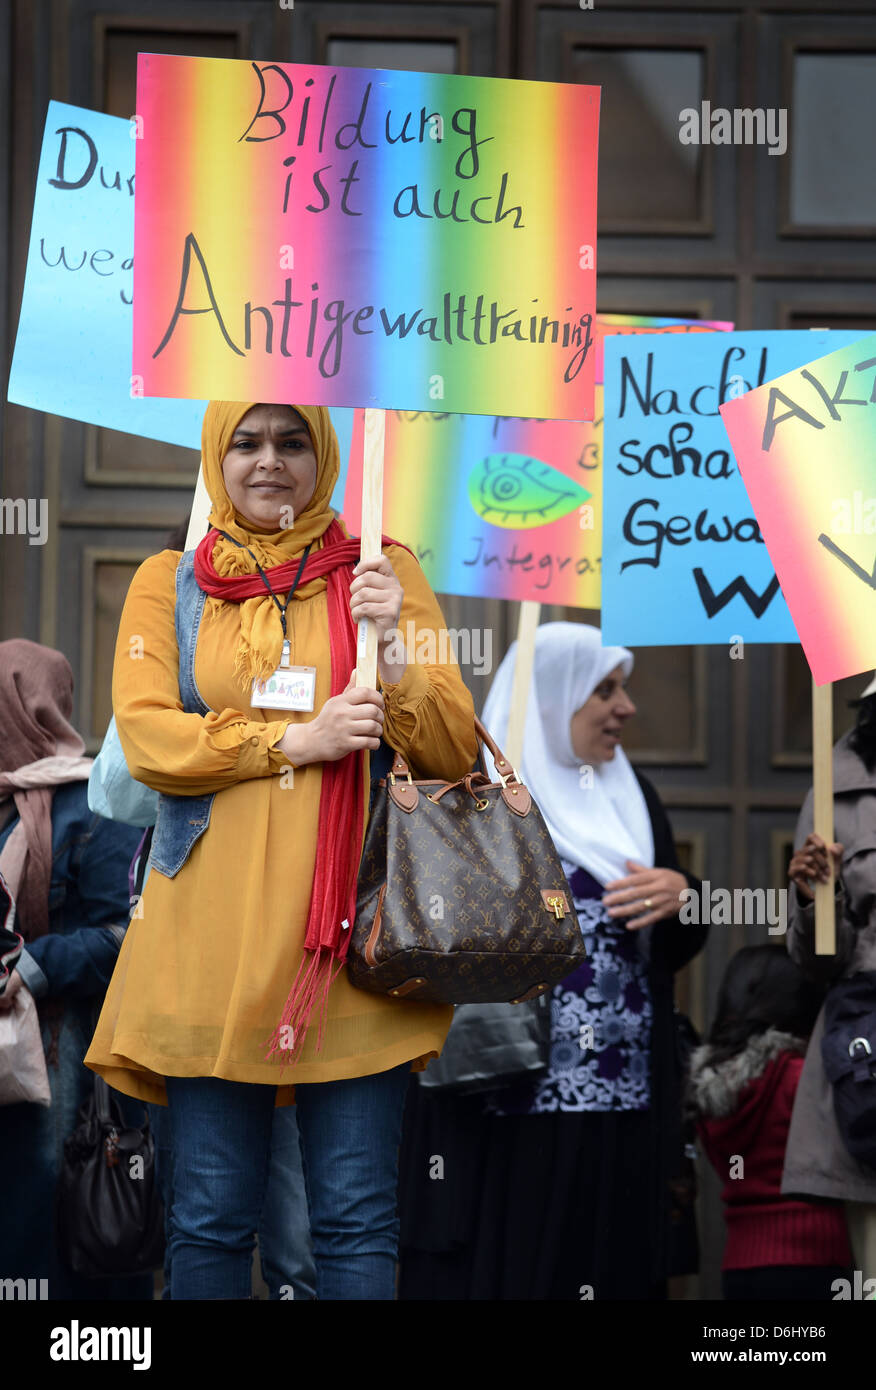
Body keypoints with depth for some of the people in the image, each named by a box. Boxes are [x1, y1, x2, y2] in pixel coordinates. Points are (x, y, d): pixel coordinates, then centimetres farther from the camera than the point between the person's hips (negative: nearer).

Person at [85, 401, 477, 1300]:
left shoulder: (382, 572, 11)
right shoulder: (169, 584, 12)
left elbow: (453, 751, 5)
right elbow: (145, 736, -2)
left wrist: (391, 652, -12)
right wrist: (295, 740, -11)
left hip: (349, 928, 0)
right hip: (213, 935, 0)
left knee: (357, 1223, -2)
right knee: (210, 1219, 2)